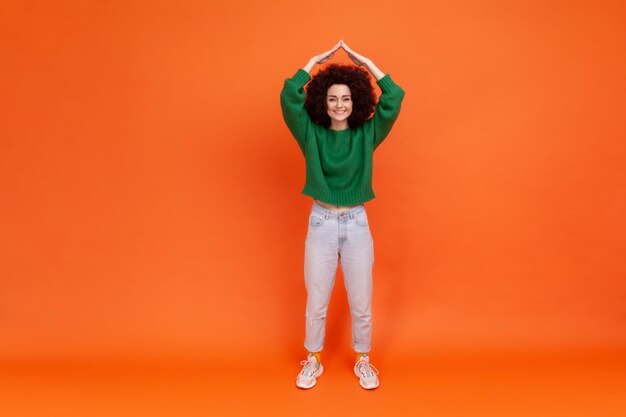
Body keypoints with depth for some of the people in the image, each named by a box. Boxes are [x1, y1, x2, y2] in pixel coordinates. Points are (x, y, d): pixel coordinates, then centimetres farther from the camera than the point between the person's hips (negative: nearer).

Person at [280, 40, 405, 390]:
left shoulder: (367, 134, 1)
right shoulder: (311, 134, 0)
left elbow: (394, 99, -11)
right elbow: (289, 98, -13)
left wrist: (366, 63, -8)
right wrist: (314, 62, -8)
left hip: (357, 223, 1)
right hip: (321, 222, 0)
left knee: (361, 303, 9)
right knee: (316, 303, 10)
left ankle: (363, 361, 31)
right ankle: (313, 361, 31)